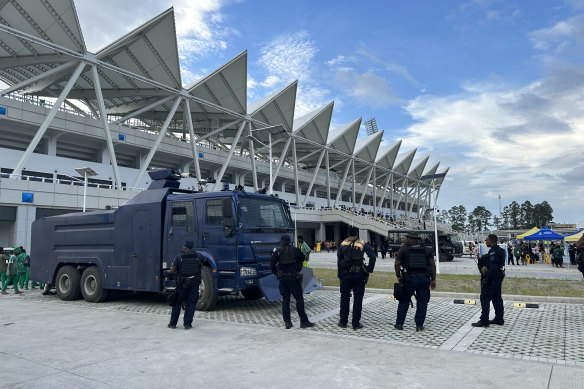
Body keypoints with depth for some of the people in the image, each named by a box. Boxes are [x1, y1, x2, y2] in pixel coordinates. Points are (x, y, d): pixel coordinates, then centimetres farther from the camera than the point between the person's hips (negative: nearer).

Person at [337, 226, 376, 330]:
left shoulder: (343, 244, 5)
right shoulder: (362, 244, -1)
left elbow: (339, 261, 5)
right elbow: (372, 256, -12)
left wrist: (339, 275, 10)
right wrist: (369, 269, -5)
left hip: (346, 275, 2)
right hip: (359, 274, -2)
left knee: (344, 298, 11)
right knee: (358, 298, 5)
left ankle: (343, 322, 16)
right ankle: (356, 323, 7)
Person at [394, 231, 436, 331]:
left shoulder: (404, 248, 1)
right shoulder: (427, 249, 8)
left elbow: (397, 264, -3)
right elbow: (433, 265, 6)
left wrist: (398, 276, 9)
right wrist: (433, 279, 10)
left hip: (409, 278, -1)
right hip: (424, 278, 2)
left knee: (404, 301, 11)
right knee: (422, 302, 9)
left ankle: (399, 323, 15)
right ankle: (419, 325, 11)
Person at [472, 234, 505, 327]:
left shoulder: (493, 252, -20)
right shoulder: (499, 250, 13)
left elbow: (493, 268, -25)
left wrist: (486, 279, -23)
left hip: (491, 279, -10)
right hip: (498, 279, 10)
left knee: (485, 299, -5)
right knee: (497, 299, 16)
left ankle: (484, 320, -3)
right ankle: (499, 319, 23)